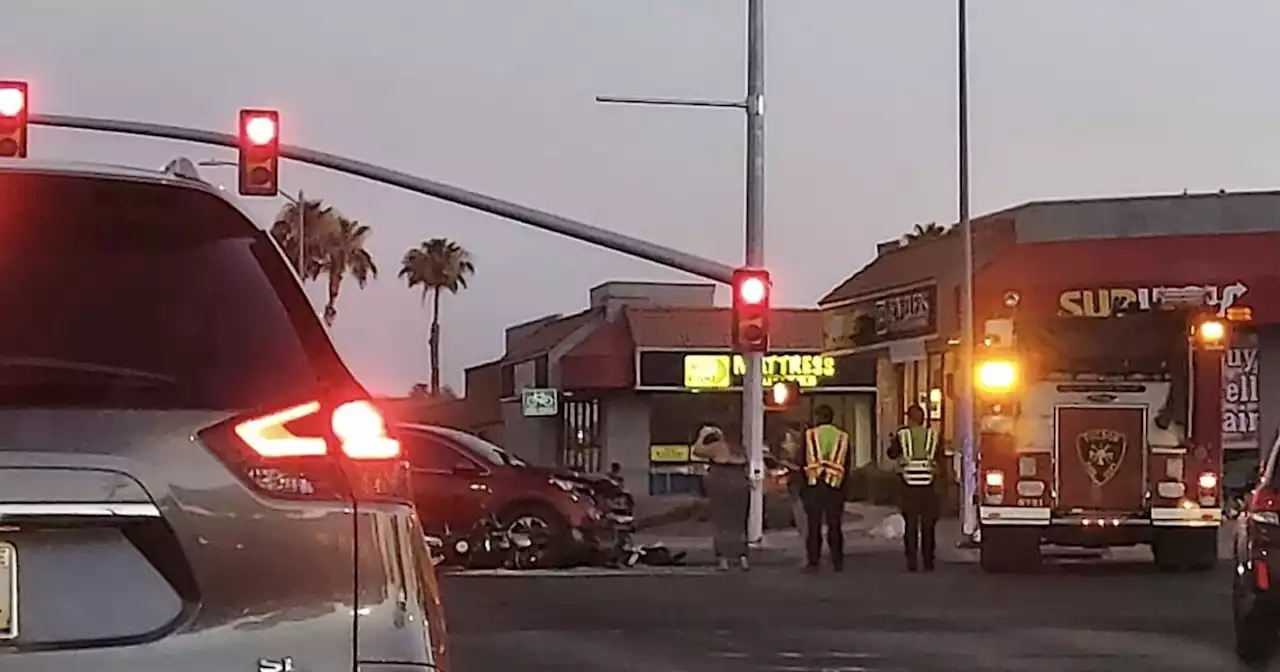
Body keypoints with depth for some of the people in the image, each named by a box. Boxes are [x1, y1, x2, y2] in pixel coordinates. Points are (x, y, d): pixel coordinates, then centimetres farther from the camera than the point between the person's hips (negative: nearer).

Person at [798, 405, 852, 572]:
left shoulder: (810, 435, -3)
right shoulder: (842, 437, 2)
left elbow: (803, 464, -1)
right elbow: (846, 466, 5)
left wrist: (803, 485, 8)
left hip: (813, 485, -1)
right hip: (835, 486, 1)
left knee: (813, 525, 3)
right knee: (834, 525, 7)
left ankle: (813, 562, 1)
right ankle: (838, 562, 4)